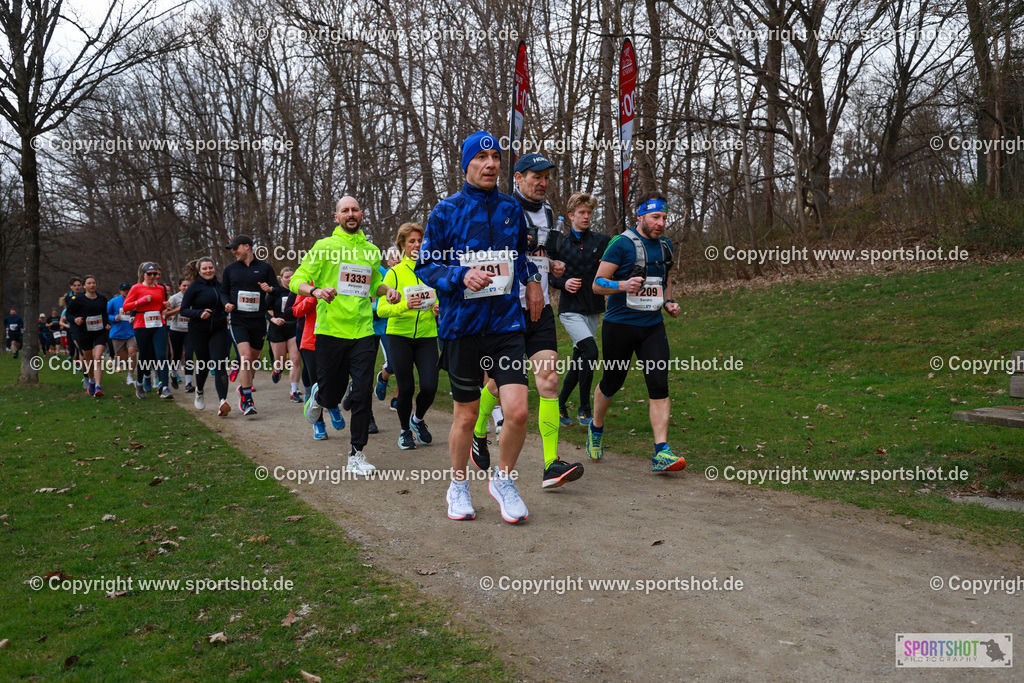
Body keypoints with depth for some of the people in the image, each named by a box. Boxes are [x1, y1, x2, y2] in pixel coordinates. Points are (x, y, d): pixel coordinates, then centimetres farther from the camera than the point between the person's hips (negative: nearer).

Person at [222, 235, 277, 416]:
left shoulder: (265, 268, 6)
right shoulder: (230, 269, 10)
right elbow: (223, 292, 19)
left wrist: (271, 289, -13)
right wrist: (226, 304, -1)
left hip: (259, 321, 1)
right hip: (238, 320, -1)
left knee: (254, 359, 10)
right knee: (245, 357, -17)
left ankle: (243, 388, 36)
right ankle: (246, 401, -15)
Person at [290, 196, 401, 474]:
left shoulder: (372, 251, 13)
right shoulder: (324, 247, 0)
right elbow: (297, 281, -3)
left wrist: (387, 290, 7)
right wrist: (316, 291, -24)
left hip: (363, 331, 3)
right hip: (330, 330, -2)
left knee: (362, 393, -4)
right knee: (331, 392, 6)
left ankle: (356, 455, 7)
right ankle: (319, 397, 45)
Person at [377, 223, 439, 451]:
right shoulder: (394, 273, -1)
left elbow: (442, 300, 19)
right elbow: (381, 310, -8)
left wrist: (440, 309, -4)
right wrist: (404, 305, -25)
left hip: (427, 336, 2)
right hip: (400, 336, -2)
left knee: (429, 386, -8)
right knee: (406, 387, 0)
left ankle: (418, 420, 25)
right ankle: (405, 431, 25)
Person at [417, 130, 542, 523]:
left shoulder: (512, 209, 9)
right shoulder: (447, 211, -2)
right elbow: (426, 265, -1)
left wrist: (531, 279, 11)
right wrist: (462, 276, -17)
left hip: (507, 324, 2)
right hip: (462, 325, -2)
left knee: (517, 410, -9)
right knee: (466, 415, 8)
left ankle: (503, 480, 17)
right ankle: (458, 487, 31)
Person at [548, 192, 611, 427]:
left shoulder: (603, 241, 5)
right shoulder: (558, 243, 4)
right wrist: (563, 283, -9)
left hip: (594, 309, 3)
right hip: (570, 308, -3)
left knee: (579, 360, 7)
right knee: (590, 350, -21)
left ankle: (560, 404, 26)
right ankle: (584, 407, -7)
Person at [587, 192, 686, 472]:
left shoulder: (666, 246, 10)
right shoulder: (621, 244, -10)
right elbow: (597, 283, -10)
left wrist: (669, 301, 9)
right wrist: (623, 285, -28)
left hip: (653, 326, 4)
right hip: (619, 325, -4)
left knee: (659, 386, -9)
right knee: (612, 383, 9)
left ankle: (661, 452, -9)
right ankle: (596, 428, 38)